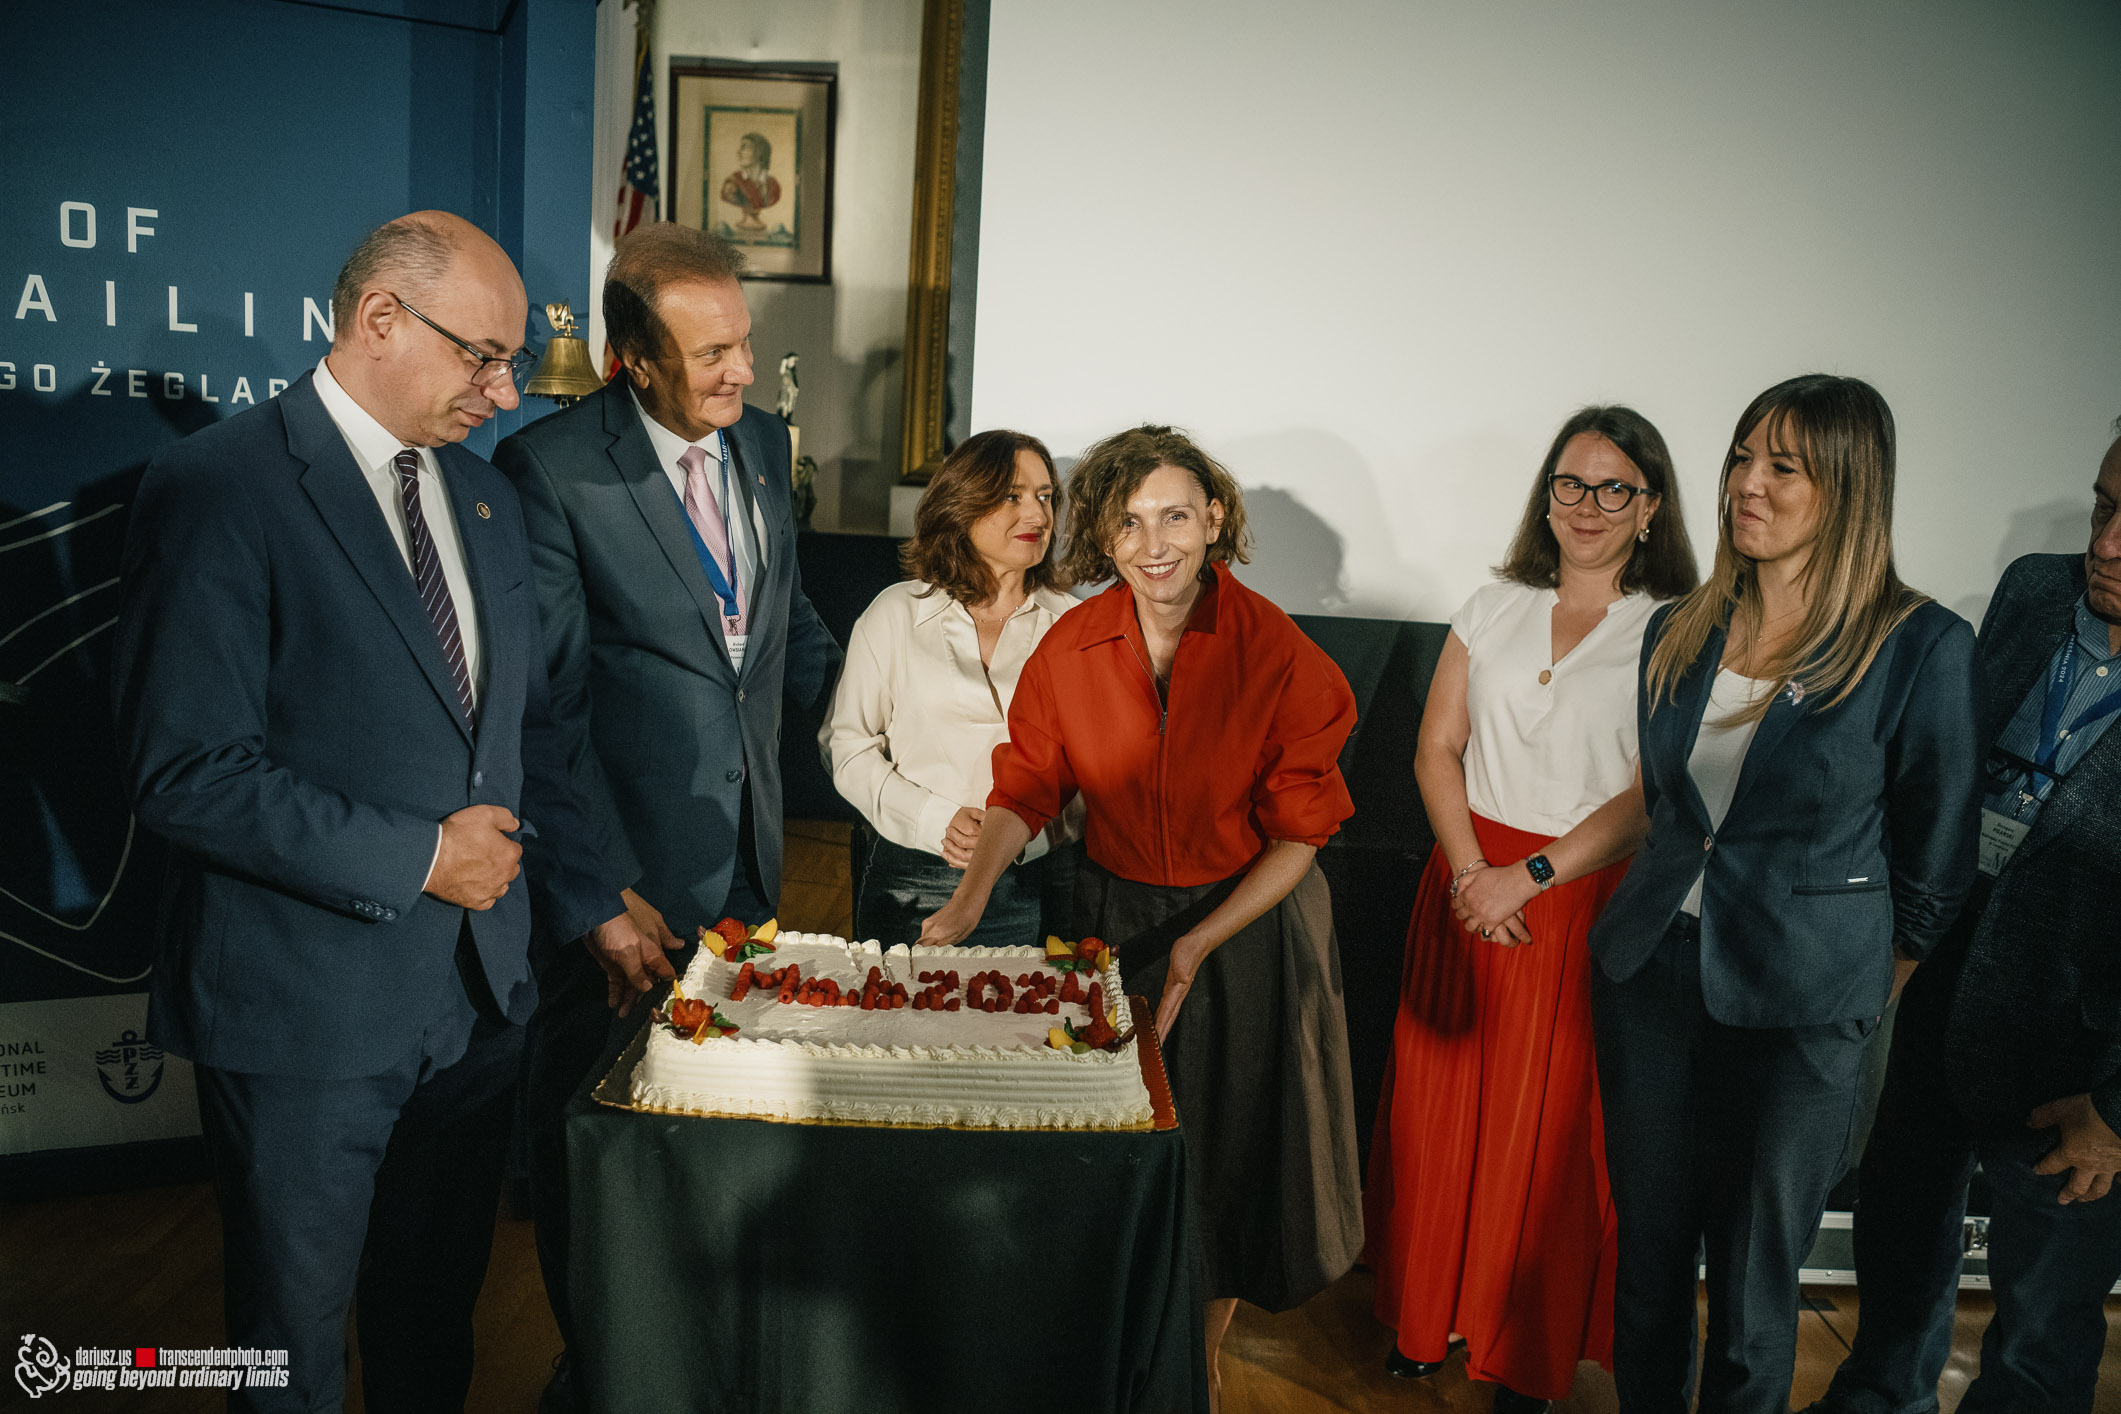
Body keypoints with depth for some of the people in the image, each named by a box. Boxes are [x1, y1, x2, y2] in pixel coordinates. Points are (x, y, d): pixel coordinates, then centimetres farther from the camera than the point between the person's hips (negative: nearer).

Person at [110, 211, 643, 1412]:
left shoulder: (485, 497, 8)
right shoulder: (218, 487, -14)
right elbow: (189, 774, -20)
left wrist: (595, 905, 8)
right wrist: (418, 857, -17)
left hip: (481, 991, 6)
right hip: (307, 1008, -6)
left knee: (438, 1316, 23)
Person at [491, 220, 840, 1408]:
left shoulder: (764, 440, 4)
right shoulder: (553, 467, -15)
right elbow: (549, 704, -16)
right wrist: (607, 891, -17)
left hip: (746, 853, 6)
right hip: (625, 862, -5)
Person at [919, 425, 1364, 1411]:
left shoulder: (1277, 654, -17)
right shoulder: (1072, 646, -9)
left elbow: (1297, 833, -13)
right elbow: (1026, 785, 0)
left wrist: (1197, 944, -19)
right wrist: (973, 895, -15)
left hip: (1247, 920, -2)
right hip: (1113, 916, 2)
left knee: (1227, 1156, 11)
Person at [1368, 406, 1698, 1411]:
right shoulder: (1495, 608, 8)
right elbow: (1436, 748, 5)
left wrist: (1531, 875, -18)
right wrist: (1469, 869, -9)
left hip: (1592, 902, -3)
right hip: (1468, 881, 3)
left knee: (1555, 1124, 6)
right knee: (1445, 1099, 10)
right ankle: (1432, 1312, 29)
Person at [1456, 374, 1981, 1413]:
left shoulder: (1921, 645, -10)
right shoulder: (1677, 633, 4)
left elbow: (1935, 861, -3)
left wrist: (1873, 1002, 0)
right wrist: (1528, 876, 10)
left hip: (1800, 1009, -4)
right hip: (1652, 974, 4)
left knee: (1753, 1278, 11)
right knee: (1648, 1248, 16)